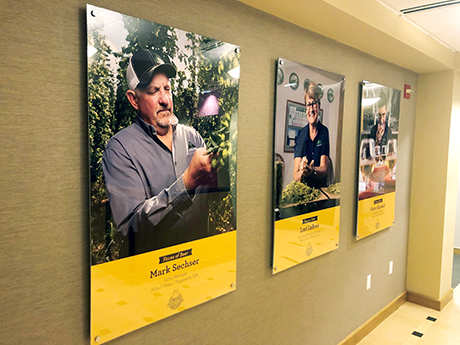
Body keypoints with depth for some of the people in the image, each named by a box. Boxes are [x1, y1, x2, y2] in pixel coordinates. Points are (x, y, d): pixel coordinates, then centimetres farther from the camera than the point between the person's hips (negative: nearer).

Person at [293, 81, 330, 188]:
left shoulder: (325, 132, 3)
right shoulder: (300, 134, 5)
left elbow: (324, 169, -5)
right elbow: (295, 176, -2)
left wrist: (312, 170, -27)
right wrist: (301, 173, -25)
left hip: (321, 187, 0)